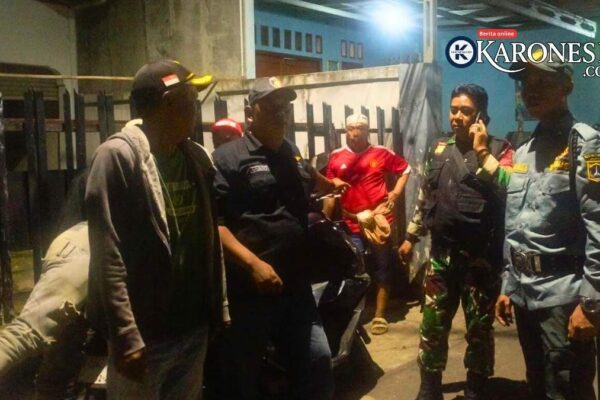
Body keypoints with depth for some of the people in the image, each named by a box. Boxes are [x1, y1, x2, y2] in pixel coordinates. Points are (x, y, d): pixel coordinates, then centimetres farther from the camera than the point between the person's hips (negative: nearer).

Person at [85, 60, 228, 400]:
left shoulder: (198, 158, 7)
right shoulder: (118, 156, -12)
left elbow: (211, 241, 8)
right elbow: (109, 256, -16)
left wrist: (219, 310, 7)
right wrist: (126, 336, -19)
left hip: (194, 327, 6)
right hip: (144, 333, -6)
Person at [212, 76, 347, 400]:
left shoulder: (292, 153, 17)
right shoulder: (228, 157, -10)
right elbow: (212, 221, -20)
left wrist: (332, 185, 56)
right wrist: (253, 263, -26)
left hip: (296, 288, 7)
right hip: (248, 291, -6)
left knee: (317, 364, 12)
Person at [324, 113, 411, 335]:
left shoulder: (381, 153, -2)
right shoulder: (336, 157, 0)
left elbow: (405, 170, 11)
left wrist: (394, 195, -1)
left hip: (379, 220, 0)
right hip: (351, 224, 1)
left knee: (382, 269, 10)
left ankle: (379, 316, 24)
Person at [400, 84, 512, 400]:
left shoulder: (499, 149, -5)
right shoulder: (439, 149, 9)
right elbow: (425, 197, 17)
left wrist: (482, 152, -21)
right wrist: (410, 237, 18)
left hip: (482, 258, -3)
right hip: (442, 255, 4)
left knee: (479, 329, 10)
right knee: (432, 325, 10)